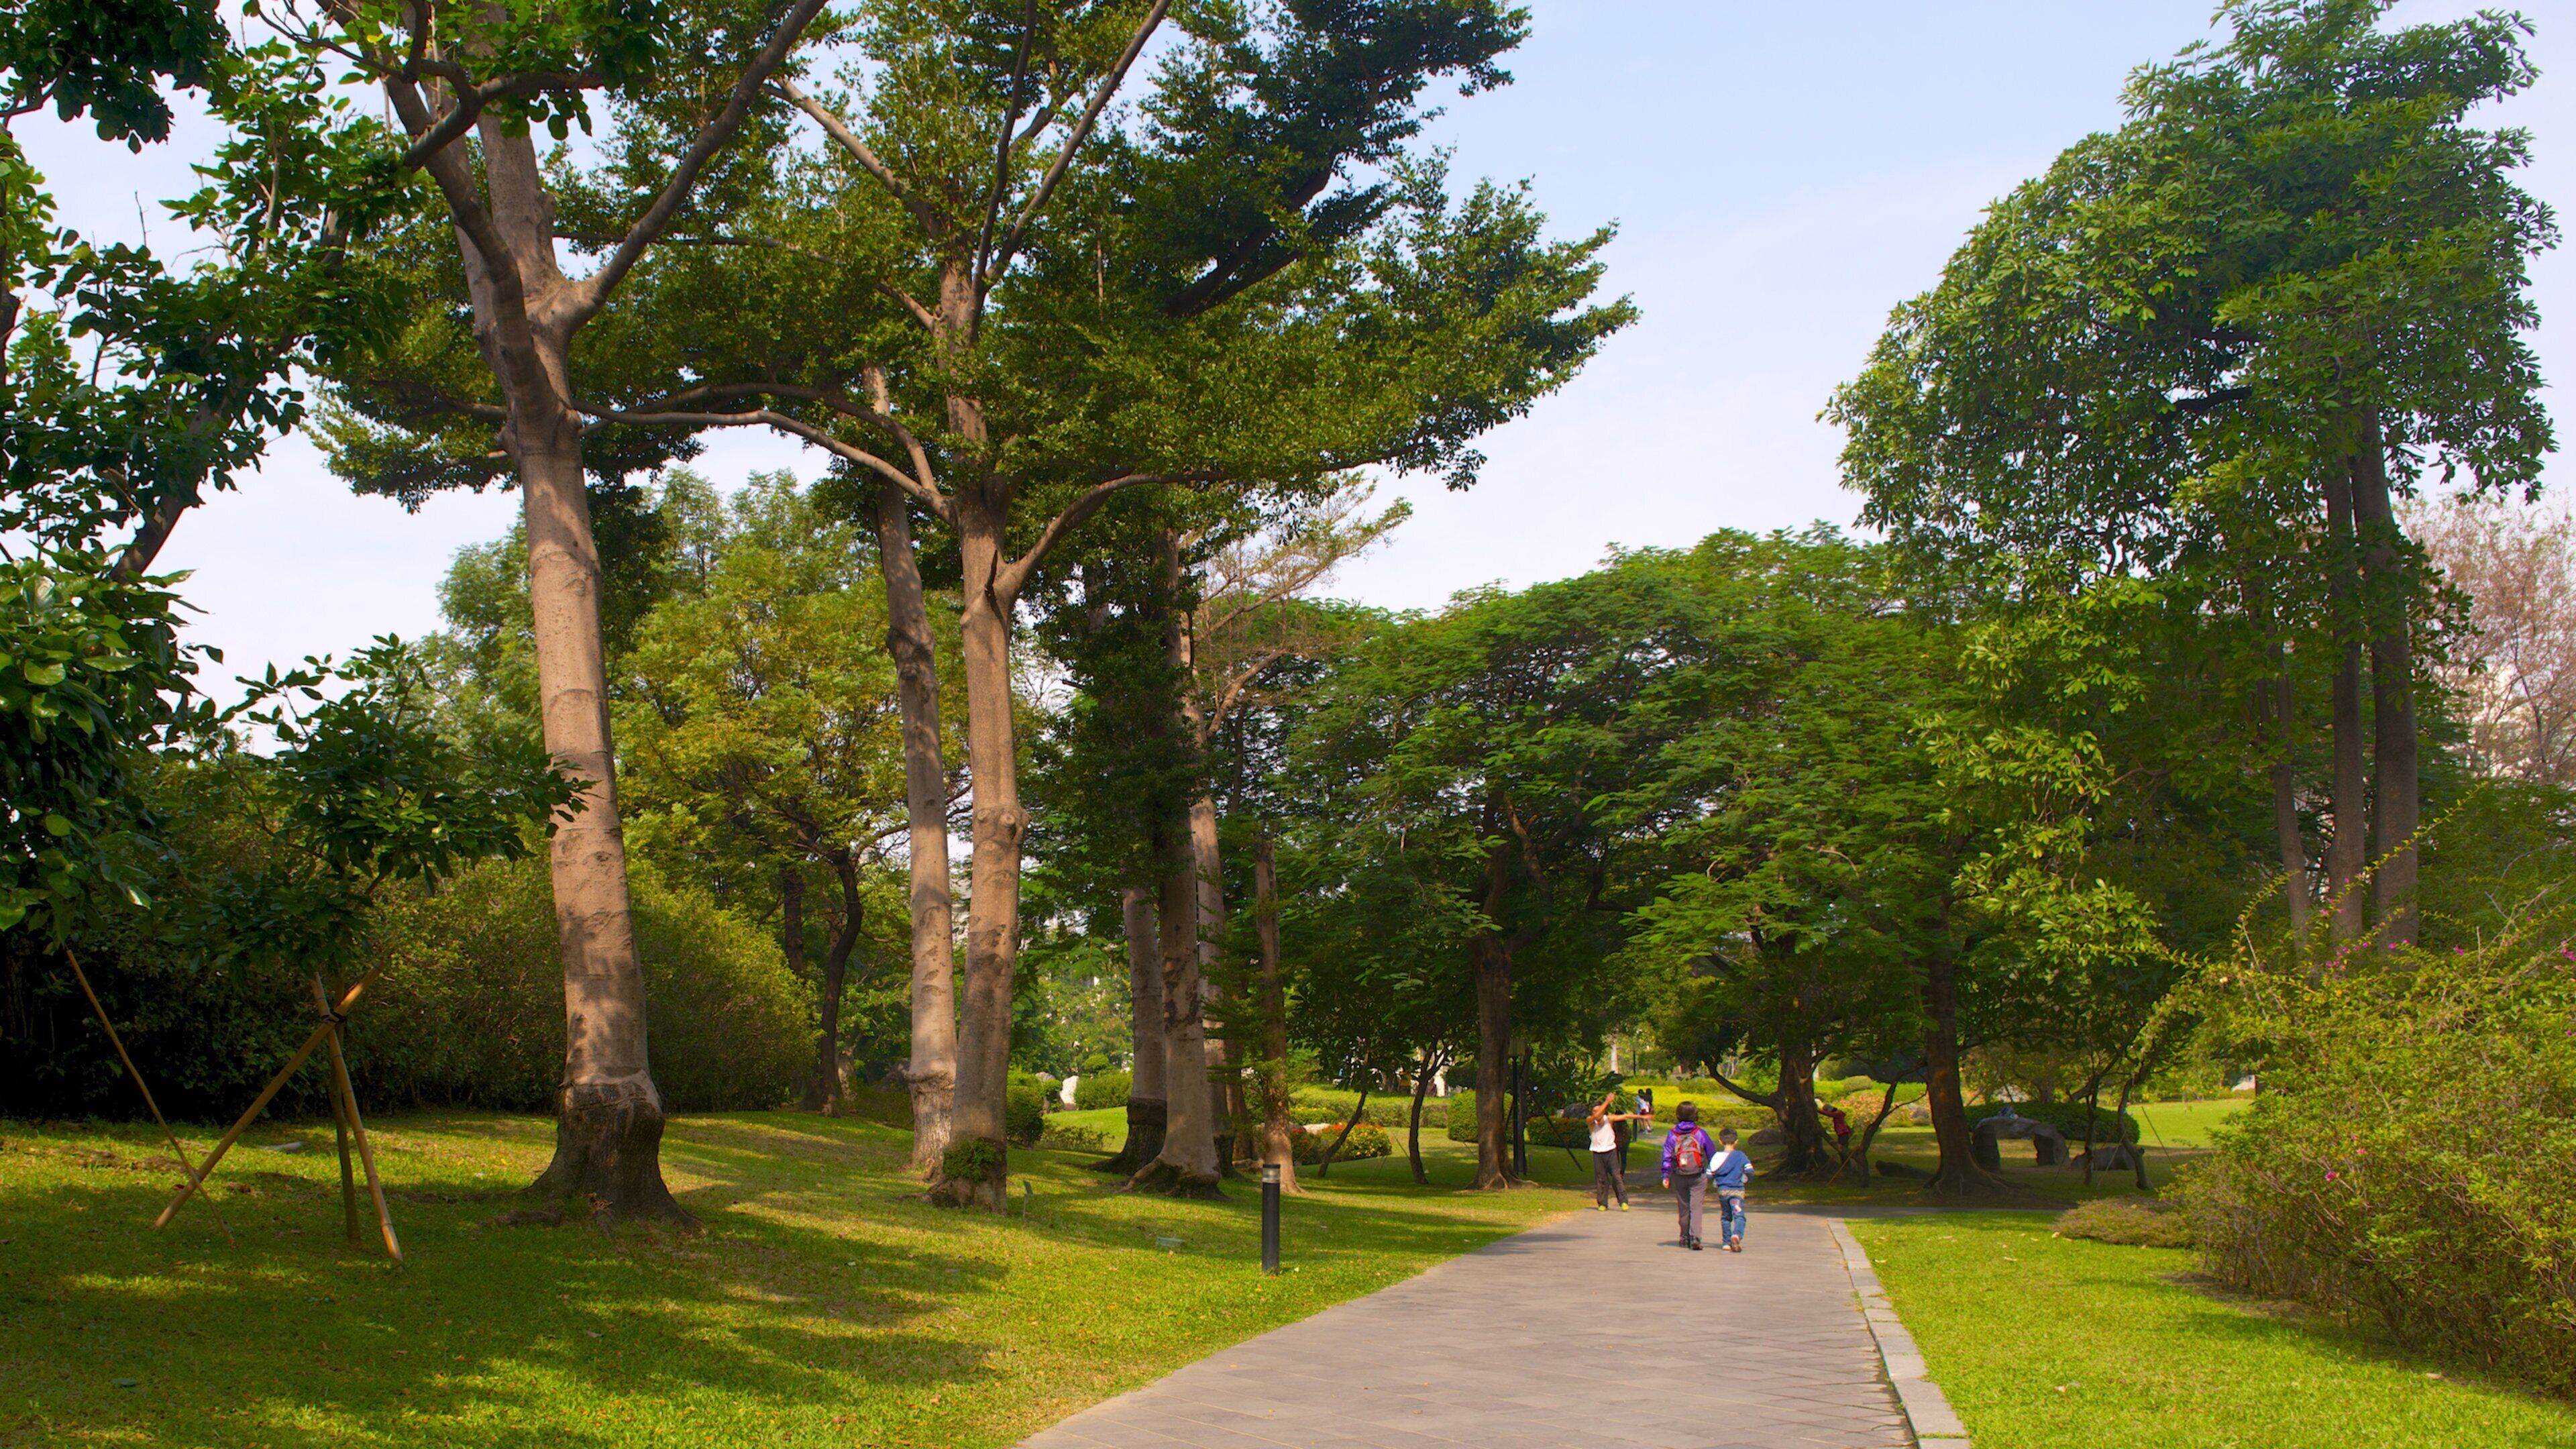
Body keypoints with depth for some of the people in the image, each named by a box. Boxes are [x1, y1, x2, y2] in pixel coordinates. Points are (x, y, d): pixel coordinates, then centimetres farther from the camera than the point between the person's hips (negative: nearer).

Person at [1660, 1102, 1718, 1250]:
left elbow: (1667, 1157, -2)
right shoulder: (1701, 1133, -4)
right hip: (1698, 1177, -2)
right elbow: (1712, 1154, 4)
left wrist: (1666, 1176, 3)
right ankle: (1695, 1237, -20)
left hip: (1679, 1177, 2)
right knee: (1696, 1207, -4)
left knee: (1683, 1208, 15)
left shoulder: (1672, 1135, -2)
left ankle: (1685, 1238, 24)